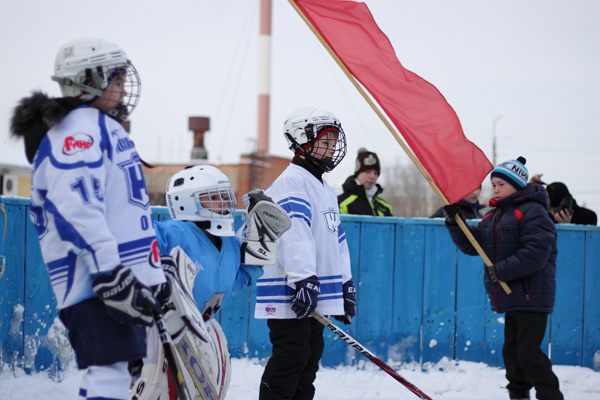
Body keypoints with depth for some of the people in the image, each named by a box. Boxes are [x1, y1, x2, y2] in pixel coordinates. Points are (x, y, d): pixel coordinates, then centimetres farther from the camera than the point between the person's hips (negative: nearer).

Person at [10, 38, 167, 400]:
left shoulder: (103, 128, 26)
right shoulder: (80, 126, -8)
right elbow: (77, 208, -21)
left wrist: (154, 276, 29)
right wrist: (110, 275, -27)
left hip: (122, 277, 11)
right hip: (97, 284, -11)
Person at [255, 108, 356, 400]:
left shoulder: (325, 190, 22)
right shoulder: (292, 182, -11)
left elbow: (336, 238, 25)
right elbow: (294, 234, -21)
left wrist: (346, 286, 22)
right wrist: (304, 280, -29)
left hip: (317, 297, 10)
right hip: (288, 296, -10)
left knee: (310, 357, 11)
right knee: (290, 359, -11)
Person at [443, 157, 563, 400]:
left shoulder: (532, 213, -12)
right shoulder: (493, 216, 16)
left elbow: (536, 253, -23)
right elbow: (471, 245, 16)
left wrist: (501, 271, -22)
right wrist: (454, 221, 1)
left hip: (532, 296, -9)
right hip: (512, 297, 9)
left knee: (528, 353, -12)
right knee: (512, 351, 15)